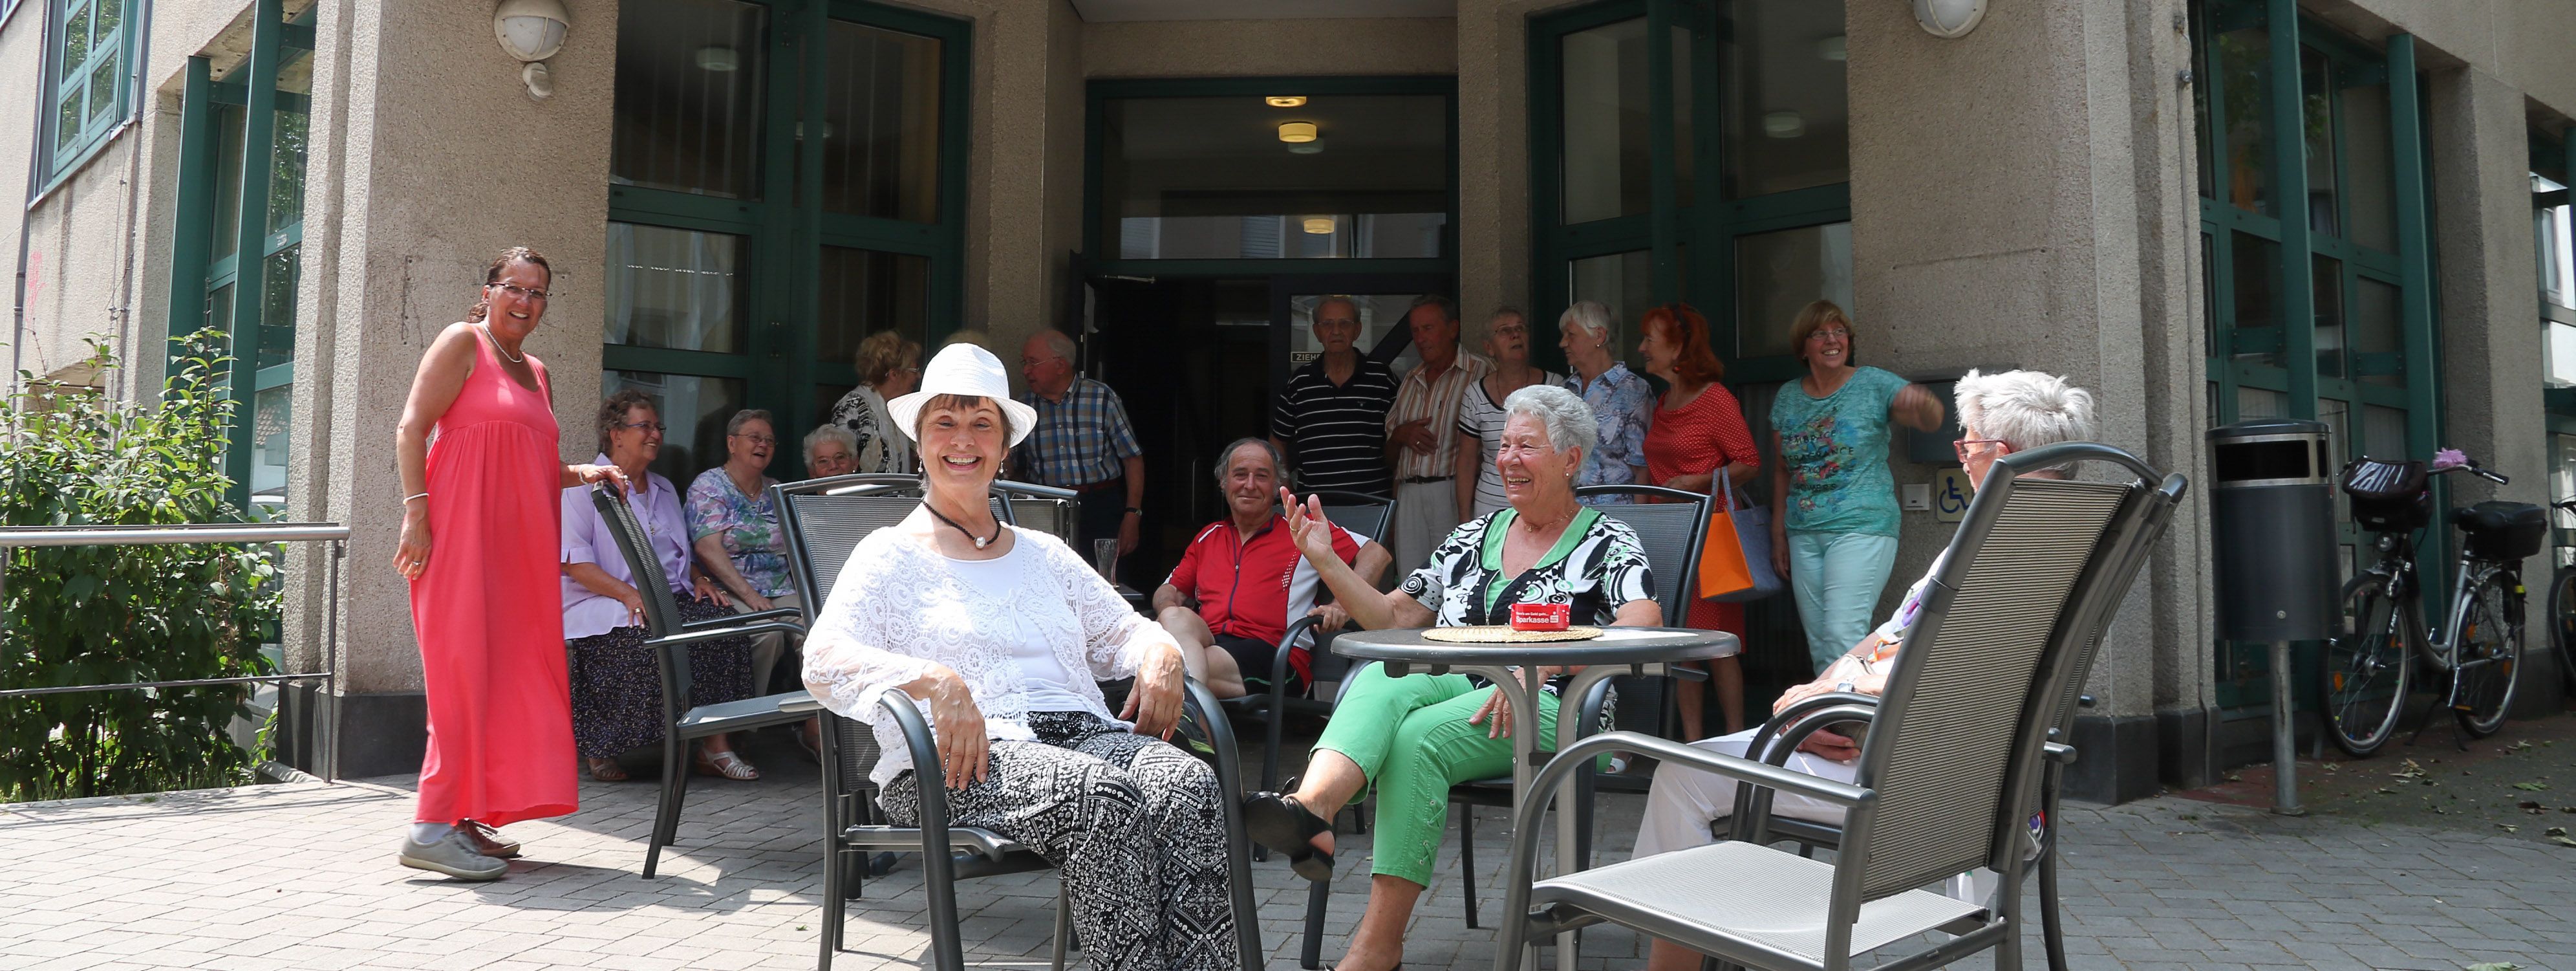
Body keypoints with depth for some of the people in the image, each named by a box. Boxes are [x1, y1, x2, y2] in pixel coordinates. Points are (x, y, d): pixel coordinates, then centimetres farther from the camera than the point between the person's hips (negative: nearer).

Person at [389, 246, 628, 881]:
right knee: (464, 669, -11)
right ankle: (431, 828, -9)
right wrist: (416, 511, -17)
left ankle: (467, 816, 14)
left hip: (517, 545, 8)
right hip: (461, 532, -8)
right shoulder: (463, 343, 1)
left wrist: (582, 474, 13)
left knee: (508, 671, 6)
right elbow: (411, 429, -8)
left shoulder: (537, 373, 23)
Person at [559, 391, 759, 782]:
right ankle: (597, 746, -20)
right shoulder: (586, 487, 2)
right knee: (648, 636, -37)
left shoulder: (664, 489, 25)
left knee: (722, 619, -24)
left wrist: (700, 580, 6)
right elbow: (574, 562, -9)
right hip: (604, 604, -6)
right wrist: (629, 594, -22)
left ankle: (715, 742, -27)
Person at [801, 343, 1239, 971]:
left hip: (1083, 731, 5)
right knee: (1102, 794, -36)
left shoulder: (1044, 555, 27)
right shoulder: (893, 555, 12)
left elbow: (1123, 628, 28)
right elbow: (824, 659, -4)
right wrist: (934, 681, -22)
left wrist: (1160, 652, 2)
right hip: (961, 762, -4)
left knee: (1189, 784, -29)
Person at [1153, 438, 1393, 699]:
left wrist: (1343, 606, -9)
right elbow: (1170, 589, 32)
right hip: (1208, 643, 4)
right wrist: (1170, 610, 5)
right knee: (1176, 618, -34)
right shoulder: (1208, 537, 27)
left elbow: (1376, 554, 9)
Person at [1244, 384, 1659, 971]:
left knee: (1419, 736, -32)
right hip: (1453, 687, 5)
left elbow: (1644, 621, -14)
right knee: (1381, 680, -29)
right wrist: (1325, 559, 6)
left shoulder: (1606, 542, 6)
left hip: (1550, 709, -4)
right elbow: (1393, 618, 20)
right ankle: (1310, 811, -56)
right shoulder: (1474, 537, 22)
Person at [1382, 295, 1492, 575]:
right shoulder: (1410, 382, 22)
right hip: (1409, 496, 6)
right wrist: (1401, 434, 2)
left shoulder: (1481, 372, 0)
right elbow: (1390, 454, 25)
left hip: (1454, 492, -6)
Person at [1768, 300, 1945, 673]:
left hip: (1861, 527, -5)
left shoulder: (1874, 385, -2)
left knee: (1842, 637, -16)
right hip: (1803, 534, 5)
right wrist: (1778, 533, 13)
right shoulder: (1788, 398, 10)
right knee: (1818, 644, 9)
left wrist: (1923, 403, -40)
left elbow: (1930, 421, -16)